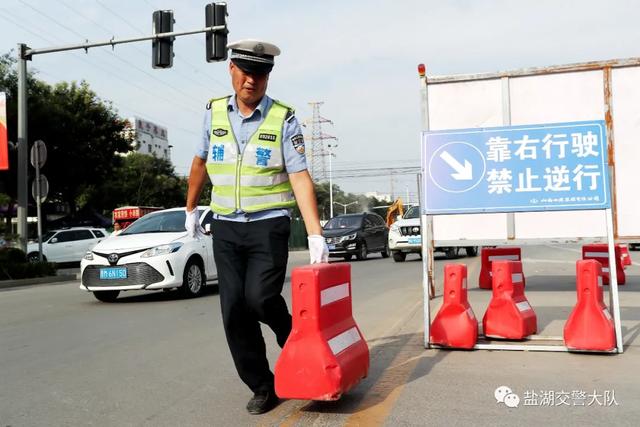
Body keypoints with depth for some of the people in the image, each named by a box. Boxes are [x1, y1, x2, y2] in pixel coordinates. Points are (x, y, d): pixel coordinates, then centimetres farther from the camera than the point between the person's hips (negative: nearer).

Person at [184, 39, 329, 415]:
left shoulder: (284, 119, -7)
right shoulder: (214, 112, 5)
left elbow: (301, 179, -13)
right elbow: (201, 162, 19)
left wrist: (316, 235, -21)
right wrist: (191, 209, 23)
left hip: (269, 224, -4)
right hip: (225, 227, 4)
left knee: (260, 297, -18)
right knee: (234, 311, 1)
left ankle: (294, 343, 16)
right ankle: (263, 387, 16)